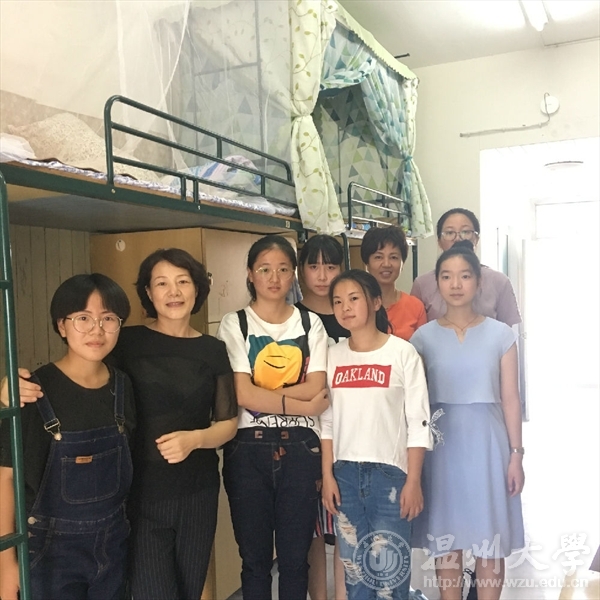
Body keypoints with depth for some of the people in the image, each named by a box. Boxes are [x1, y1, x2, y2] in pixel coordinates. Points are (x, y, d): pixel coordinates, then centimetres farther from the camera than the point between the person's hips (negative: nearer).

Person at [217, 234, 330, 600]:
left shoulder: (311, 323, 6)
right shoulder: (234, 325, 0)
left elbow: (316, 388, -5)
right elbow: (242, 394, -11)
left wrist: (263, 395, -13)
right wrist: (301, 405, -10)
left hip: (300, 447, 1)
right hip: (249, 449, -1)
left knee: (295, 556, 11)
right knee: (255, 558, 11)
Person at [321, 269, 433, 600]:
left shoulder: (402, 353, -7)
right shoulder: (332, 355, 4)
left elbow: (419, 422, -6)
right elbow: (327, 421, 7)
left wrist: (413, 480, -9)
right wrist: (327, 475, 2)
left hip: (389, 471, -3)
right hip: (345, 472, 4)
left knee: (389, 567, 2)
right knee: (353, 565, 13)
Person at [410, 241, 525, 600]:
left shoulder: (501, 334, 0)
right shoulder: (423, 337, 1)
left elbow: (510, 398, 1)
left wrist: (516, 453, -2)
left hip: (486, 442, 0)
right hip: (442, 444, 1)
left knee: (490, 540, 7)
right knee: (445, 537, 10)